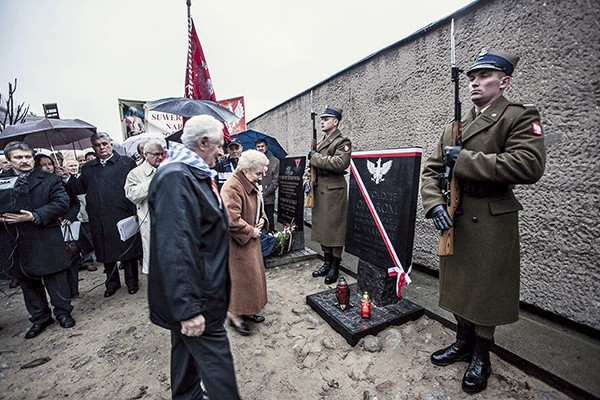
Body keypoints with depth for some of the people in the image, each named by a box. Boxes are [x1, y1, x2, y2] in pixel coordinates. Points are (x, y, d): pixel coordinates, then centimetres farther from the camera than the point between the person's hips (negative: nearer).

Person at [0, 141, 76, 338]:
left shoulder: (49, 180, -1)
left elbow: (61, 203, -10)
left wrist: (34, 216, -19)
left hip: (45, 239, -4)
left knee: (55, 278, 6)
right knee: (27, 282, 15)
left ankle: (63, 312, 23)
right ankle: (40, 318, 30)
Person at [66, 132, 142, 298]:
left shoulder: (126, 162, 1)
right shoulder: (88, 168, 16)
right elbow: (79, 189, 17)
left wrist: (135, 212, -12)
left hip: (122, 216, -4)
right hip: (99, 220, 5)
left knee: (128, 249, 4)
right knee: (106, 252, 14)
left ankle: (132, 281, 20)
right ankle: (112, 282, 30)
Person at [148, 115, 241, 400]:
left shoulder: (195, 174, 10)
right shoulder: (175, 179, -23)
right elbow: (174, 249, -29)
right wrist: (187, 309, -27)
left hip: (197, 291, 10)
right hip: (194, 299, -10)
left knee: (187, 350, 26)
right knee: (216, 361, 3)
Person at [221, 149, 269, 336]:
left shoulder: (251, 184, 8)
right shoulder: (232, 187, -24)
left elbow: (258, 207, 21)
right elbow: (232, 220, -30)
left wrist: (262, 220, 1)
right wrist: (251, 231, -19)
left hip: (251, 240, 10)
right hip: (237, 243, -10)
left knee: (253, 275, 18)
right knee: (240, 277, 3)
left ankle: (247, 309, 36)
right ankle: (234, 313, 24)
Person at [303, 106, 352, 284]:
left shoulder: (342, 142, -6)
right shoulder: (319, 143, 18)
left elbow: (340, 163, -24)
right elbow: (310, 165, 22)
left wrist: (316, 157, -16)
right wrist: (307, 180, 4)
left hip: (334, 192, -8)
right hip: (319, 191, 8)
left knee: (335, 228, 0)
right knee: (321, 227, 13)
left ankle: (335, 267, 14)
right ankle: (327, 263, 28)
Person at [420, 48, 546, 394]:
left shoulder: (520, 116, -5)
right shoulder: (455, 127, 12)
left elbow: (529, 165, -23)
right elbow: (431, 170, 7)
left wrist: (465, 159, -19)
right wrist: (435, 204, -11)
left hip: (491, 224, -5)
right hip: (454, 220, 6)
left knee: (486, 288, 8)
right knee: (458, 284, 16)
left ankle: (481, 355, 31)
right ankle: (464, 342, 38)